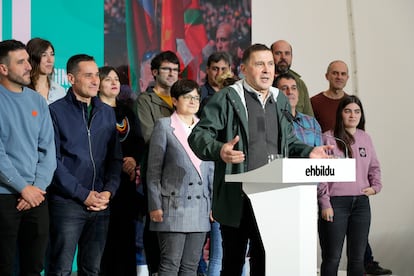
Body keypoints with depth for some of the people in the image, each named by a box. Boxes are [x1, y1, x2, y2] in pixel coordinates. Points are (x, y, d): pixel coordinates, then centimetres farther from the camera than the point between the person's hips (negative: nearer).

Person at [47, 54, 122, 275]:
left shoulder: (107, 113, 14)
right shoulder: (57, 111, -4)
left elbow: (115, 158, 14)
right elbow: (53, 161, -9)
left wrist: (108, 192, -2)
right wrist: (83, 194, -12)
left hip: (100, 204, 5)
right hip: (67, 202, -5)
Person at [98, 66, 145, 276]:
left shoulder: (127, 113, 20)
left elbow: (139, 143, 13)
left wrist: (134, 159, -6)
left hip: (126, 180, 5)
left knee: (125, 230, 0)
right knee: (104, 233, -8)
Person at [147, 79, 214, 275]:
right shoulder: (164, 126, 2)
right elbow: (153, 170, -1)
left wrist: (214, 203, 10)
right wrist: (155, 206, -7)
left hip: (200, 207, 5)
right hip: (173, 206, -4)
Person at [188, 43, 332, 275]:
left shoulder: (280, 101, 19)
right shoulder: (227, 99, 0)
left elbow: (289, 141, 28)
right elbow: (198, 135, -5)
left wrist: (309, 152, 8)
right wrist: (219, 150, -25)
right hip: (236, 198, -4)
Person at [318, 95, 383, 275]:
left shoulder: (365, 138, 11)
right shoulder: (329, 139, -5)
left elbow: (374, 167, 22)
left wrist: (376, 186, 5)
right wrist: (325, 204, -11)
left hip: (361, 202, 5)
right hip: (336, 203, -5)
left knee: (357, 257, 9)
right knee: (332, 258, -2)